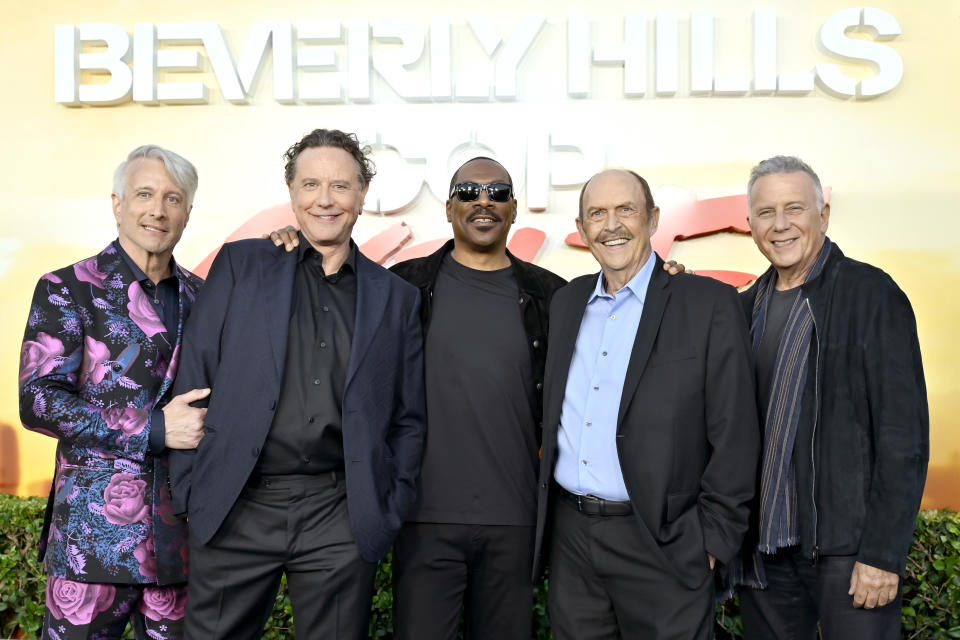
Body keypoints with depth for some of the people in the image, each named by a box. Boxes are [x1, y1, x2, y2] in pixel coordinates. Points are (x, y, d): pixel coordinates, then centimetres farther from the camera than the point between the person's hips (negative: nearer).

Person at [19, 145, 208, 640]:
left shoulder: (201, 295, 12)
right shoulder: (67, 289, -1)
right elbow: (37, 401, -9)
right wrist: (154, 429, -16)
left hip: (182, 530, 4)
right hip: (96, 530, -4)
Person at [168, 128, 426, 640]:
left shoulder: (396, 297, 8)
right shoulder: (239, 265, 5)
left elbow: (408, 418, 10)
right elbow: (194, 377, 3)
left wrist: (392, 509, 3)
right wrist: (188, 488, -1)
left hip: (342, 520, 1)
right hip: (236, 510, 0)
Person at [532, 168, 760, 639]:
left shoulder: (709, 304, -7)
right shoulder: (565, 304, 9)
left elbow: (734, 436, -8)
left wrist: (713, 542, -9)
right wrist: (548, 516, 11)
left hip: (661, 545, -4)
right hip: (569, 536, 5)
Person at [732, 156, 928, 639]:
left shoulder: (871, 294, -7)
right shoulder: (747, 307, 10)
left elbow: (904, 435, -11)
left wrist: (883, 553, -15)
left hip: (846, 546, -5)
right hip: (763, 548, 5)